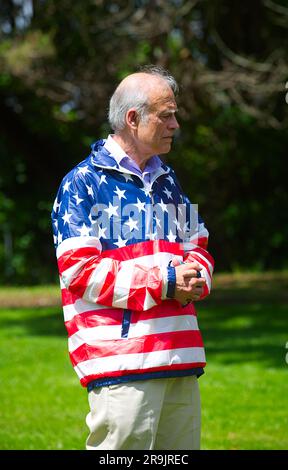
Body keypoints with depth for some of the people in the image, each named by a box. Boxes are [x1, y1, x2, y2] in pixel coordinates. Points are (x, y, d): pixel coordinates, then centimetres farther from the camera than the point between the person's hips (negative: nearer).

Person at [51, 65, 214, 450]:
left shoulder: (167, 182, 20)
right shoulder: (83, 183, -3)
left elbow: (198, 249, 25)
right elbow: (79, 271, -11)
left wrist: (192, 279, -1)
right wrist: (163, 282, -14)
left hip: (181, 359, 7)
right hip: (120, 357, -7)